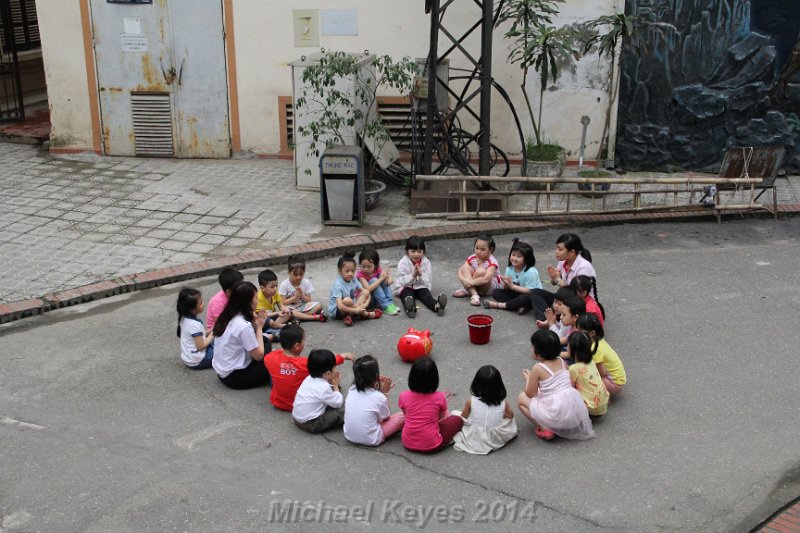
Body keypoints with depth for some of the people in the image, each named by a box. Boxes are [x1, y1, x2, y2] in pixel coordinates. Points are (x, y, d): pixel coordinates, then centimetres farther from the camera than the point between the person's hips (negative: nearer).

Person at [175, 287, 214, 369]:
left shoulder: (184, 318, 0)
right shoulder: (195, 324, -26)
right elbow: (201, 346, -21)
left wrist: (210, 331, 0)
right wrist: (212, 333, -10)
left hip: (187, 358, 9)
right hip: (197, 361, -9)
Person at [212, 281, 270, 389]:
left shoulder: (227, 317, -1)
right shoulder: (244, 326, -26)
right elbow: (258, 355, -17)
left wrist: (254, 324, -2)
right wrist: (259, 328, -8)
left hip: (221, 370, 9)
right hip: (234, 378, -9)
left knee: (264, 340, 12)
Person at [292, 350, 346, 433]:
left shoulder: (309, 379, 1)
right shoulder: (323, 387, -24)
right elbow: (338, 403, -13)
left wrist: (331, 384, 0)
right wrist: (335, 386, -1)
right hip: (310, 425, -9)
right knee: (341, 412, -8)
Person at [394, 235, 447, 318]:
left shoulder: (426, 262, -2)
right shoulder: (403, 263, -8)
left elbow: (427, 281, -6)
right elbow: (402, 282, -15)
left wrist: (421, 275, -25)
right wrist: (412, 275, -29)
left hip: (421, 287, 2)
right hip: (406, 287, -2)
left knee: (426, 294, -28)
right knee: (408, 295, -34)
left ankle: (437, 306, -60)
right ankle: (409, 308, -69)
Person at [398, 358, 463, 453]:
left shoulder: (404, 396, -9)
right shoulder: (440, 398, -14)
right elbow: (444, 417, 4)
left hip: (408, 444, 3)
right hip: (431, 447, -3)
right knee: (457, 420, 13)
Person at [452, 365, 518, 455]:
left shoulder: (471, 401, -18)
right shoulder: (504, 404, -14)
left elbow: (463, 418, -3)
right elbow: (510, 415, 6)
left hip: (473, 441, -1)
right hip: (495, 442, 1)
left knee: (455, 413, 15)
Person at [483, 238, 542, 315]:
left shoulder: (531, 272, -22)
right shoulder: (509, 269, -4)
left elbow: (530, 291, -24)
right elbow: (506, 289, 0)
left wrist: (513, 286, -23)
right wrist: (506, 284, -24)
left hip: (532, 295, -6)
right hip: (516, 294, 6)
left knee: (526, 298, -40)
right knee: (495, 292, -12)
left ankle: (497, 305, -26)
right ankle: (520, 306, -29)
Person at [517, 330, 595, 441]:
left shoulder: (538, 368, -9)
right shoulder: (562, 362, 8)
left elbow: (530, 394, 0)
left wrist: (527, 378, 20)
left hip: (556, 415, -7)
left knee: (521, 398, 11)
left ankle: (545, 429, -2)